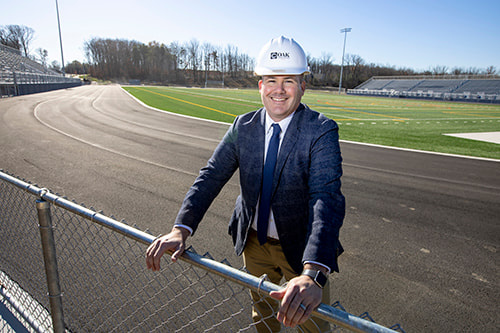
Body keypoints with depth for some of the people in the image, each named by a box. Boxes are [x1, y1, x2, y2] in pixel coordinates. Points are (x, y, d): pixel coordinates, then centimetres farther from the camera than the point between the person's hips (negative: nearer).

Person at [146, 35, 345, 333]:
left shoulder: (322, 131, -22)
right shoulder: (243, 126, -8)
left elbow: (328, 197, -35)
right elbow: (211, 176, -14)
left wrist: (313, 274, -49)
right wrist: (181, 229, -30)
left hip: (301, 247, -3)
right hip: (253, 241, 3)